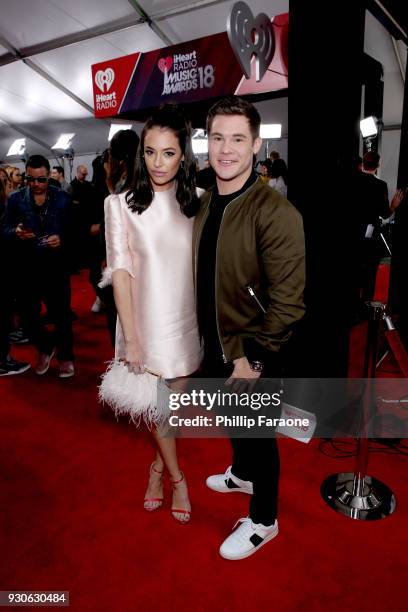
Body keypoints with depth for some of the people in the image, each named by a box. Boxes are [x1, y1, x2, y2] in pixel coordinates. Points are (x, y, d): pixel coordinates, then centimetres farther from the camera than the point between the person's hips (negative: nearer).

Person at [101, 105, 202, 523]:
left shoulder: (194, 202, 2)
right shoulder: (122, 204, -8)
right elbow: (120, 272, -9)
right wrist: (131, 339, -12)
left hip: (187, 322, 3)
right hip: (146, 323, -3)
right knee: (155, 403, 10)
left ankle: (159, 464, 40)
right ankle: (176, 477, 32)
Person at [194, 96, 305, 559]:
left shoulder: (276, 213, -22)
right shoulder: (204, 204, 2)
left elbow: (287, 301, -22)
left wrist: (252, 357, -20)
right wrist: (208, 339, 10)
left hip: (251, 357, -7)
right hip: (214, 347, 7)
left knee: (257, 436, 13)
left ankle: (263, 521, 38)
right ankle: (242, 474, 56)